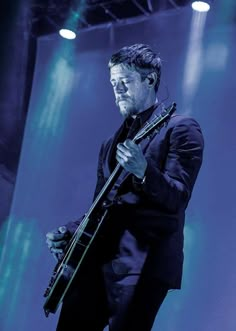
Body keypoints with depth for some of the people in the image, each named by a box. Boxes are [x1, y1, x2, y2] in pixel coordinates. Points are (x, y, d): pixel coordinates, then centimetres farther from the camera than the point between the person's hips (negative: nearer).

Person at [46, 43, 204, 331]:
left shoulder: (181, 129, 0)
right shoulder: (111, 143, 21)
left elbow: (178, 198, -11)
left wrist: (143, 172, -28)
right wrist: (69, 232, 5)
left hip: (143, 263, -7)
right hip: (97, 260, 7)